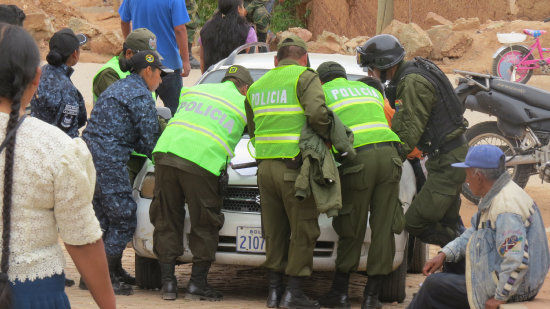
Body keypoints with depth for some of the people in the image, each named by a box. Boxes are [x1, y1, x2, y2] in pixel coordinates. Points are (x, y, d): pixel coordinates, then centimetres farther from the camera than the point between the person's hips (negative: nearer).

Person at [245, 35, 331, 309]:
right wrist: (327, 136, -2)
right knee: (303, 230, 1)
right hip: (295, 167, -6)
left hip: (265, 166, 6)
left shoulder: (257, 85, 20)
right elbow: (317, 112, -17)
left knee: (274, 231, 13)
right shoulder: (305, 77, -1)